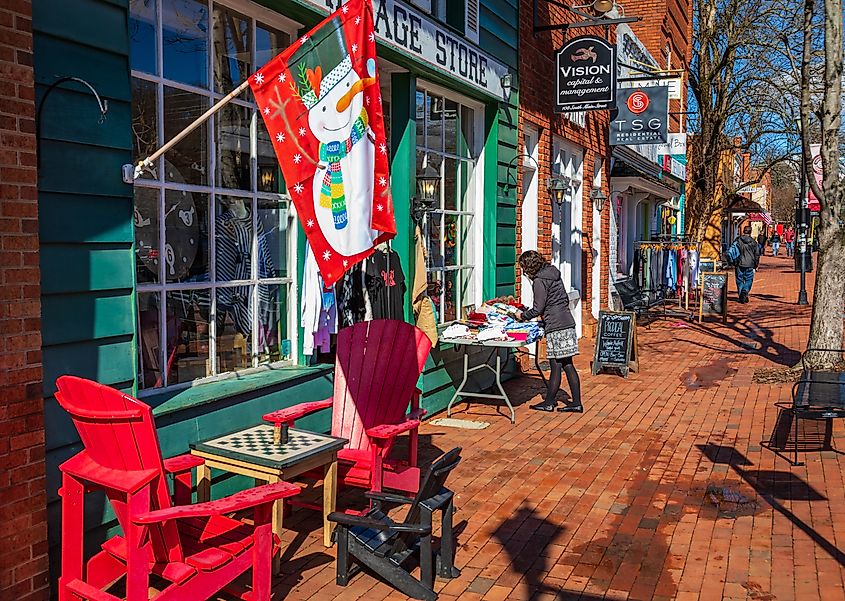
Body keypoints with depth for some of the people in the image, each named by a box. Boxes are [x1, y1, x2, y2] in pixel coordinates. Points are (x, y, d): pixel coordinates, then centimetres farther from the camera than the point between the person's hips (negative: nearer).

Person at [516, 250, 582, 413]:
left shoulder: (539, 281, -11)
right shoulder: (553, 273, 15)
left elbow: (538, 309, -11)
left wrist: (522, 316, 6)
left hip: (556, 326, -9)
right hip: (567, 322, 9)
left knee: (556, 366, 0)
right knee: (567, 365, 10)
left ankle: (549, 403, 9)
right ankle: (576, 403, 12)